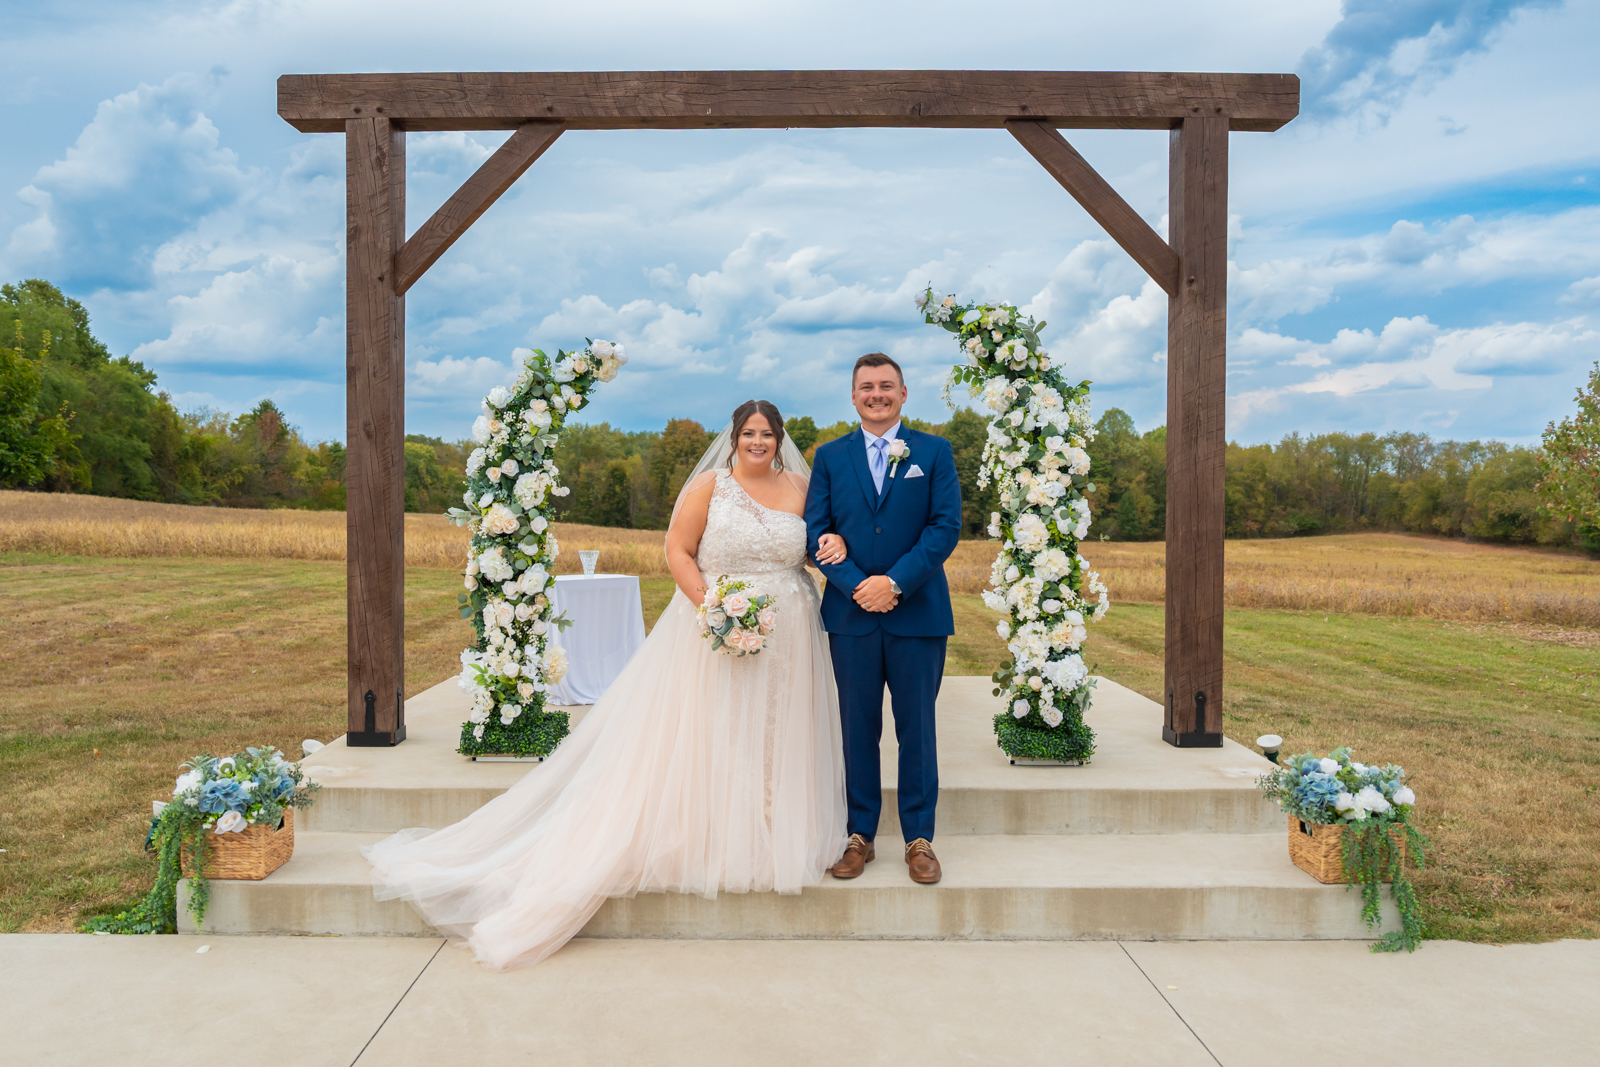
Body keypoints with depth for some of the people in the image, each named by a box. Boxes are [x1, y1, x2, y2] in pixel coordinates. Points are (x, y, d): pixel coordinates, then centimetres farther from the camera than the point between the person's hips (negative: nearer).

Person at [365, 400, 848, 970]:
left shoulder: (801, 487, 7)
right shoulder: (709, 485, -3)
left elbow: (823, 542, 16)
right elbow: (677, 550, -6)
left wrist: (838, 547, -8)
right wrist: (712, 607, -18)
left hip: (787, 635, 4)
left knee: (774, 737, 11)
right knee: (704, 736, -1)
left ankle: (777, 837, 25)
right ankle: (710, 839, 12)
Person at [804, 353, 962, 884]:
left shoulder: (935, 452, 5)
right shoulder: (830, 456, 9)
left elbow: (946, 526, -4)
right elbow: (815, 531, 2)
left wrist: (894, 582, -14)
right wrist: (857, 586, -12)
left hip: (918, 613, -1)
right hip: (851, 612, 2)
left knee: (916, 728, 6)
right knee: (858, 730, 9)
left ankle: (919, 839, 18)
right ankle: (860, 837, 20)